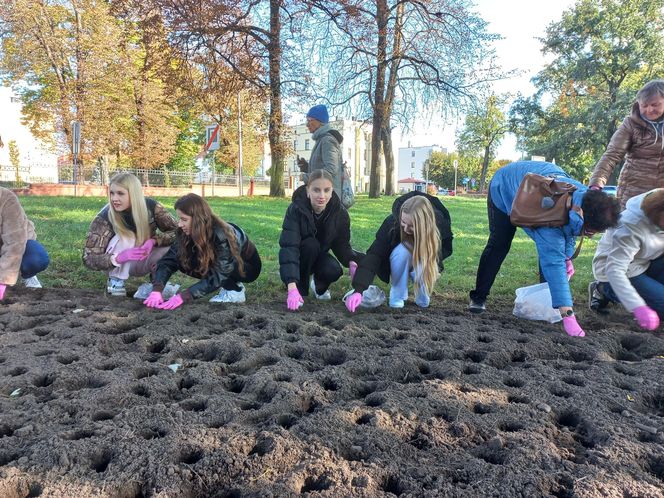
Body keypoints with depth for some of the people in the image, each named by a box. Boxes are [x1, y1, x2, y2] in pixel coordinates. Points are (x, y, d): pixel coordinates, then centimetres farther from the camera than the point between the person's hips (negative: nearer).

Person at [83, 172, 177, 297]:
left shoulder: (150, 206, -20)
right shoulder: (104, 217, -26)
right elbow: (88, 259, -27)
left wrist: (153, 241, -35)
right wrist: (119, 257, -46)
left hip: (143, 262, 2)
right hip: (117, 265, -2)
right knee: (124, 237, -34)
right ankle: (115, 281, -13)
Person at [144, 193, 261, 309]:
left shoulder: (222, 236, -35)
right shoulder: (186, 234, -16)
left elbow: (217, 276, -37)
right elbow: (169, 260, -19)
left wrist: (183, 297, -42)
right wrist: (156, 290, -35)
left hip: (249, 266, -7)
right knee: (184, 262, -14)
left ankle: (236, 292, -11)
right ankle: (231, 283, 0)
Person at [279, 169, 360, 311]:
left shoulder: (340, 213, -20)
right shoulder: (296, 210, -30)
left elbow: (342, 244, -10)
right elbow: (288, 247, -39)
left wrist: (352, 262, -33)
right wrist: (292, 288, -50)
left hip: (319, 255, 3)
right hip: (300, 255, -3)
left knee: (334, 271, -28)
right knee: (310, 244, -33)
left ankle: (319, 286, 9)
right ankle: (300, 289, -12)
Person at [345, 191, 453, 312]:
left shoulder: (438, 224, -28)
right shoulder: (392, 222, -33)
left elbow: (446, 248, -7)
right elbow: (374, 255, -38)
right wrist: (358, 290, -50)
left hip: (423, 265, 0)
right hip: (399, 264, 0)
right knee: (402, 251, -37)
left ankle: (423, 295, 1)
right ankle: (398, 294, -13)